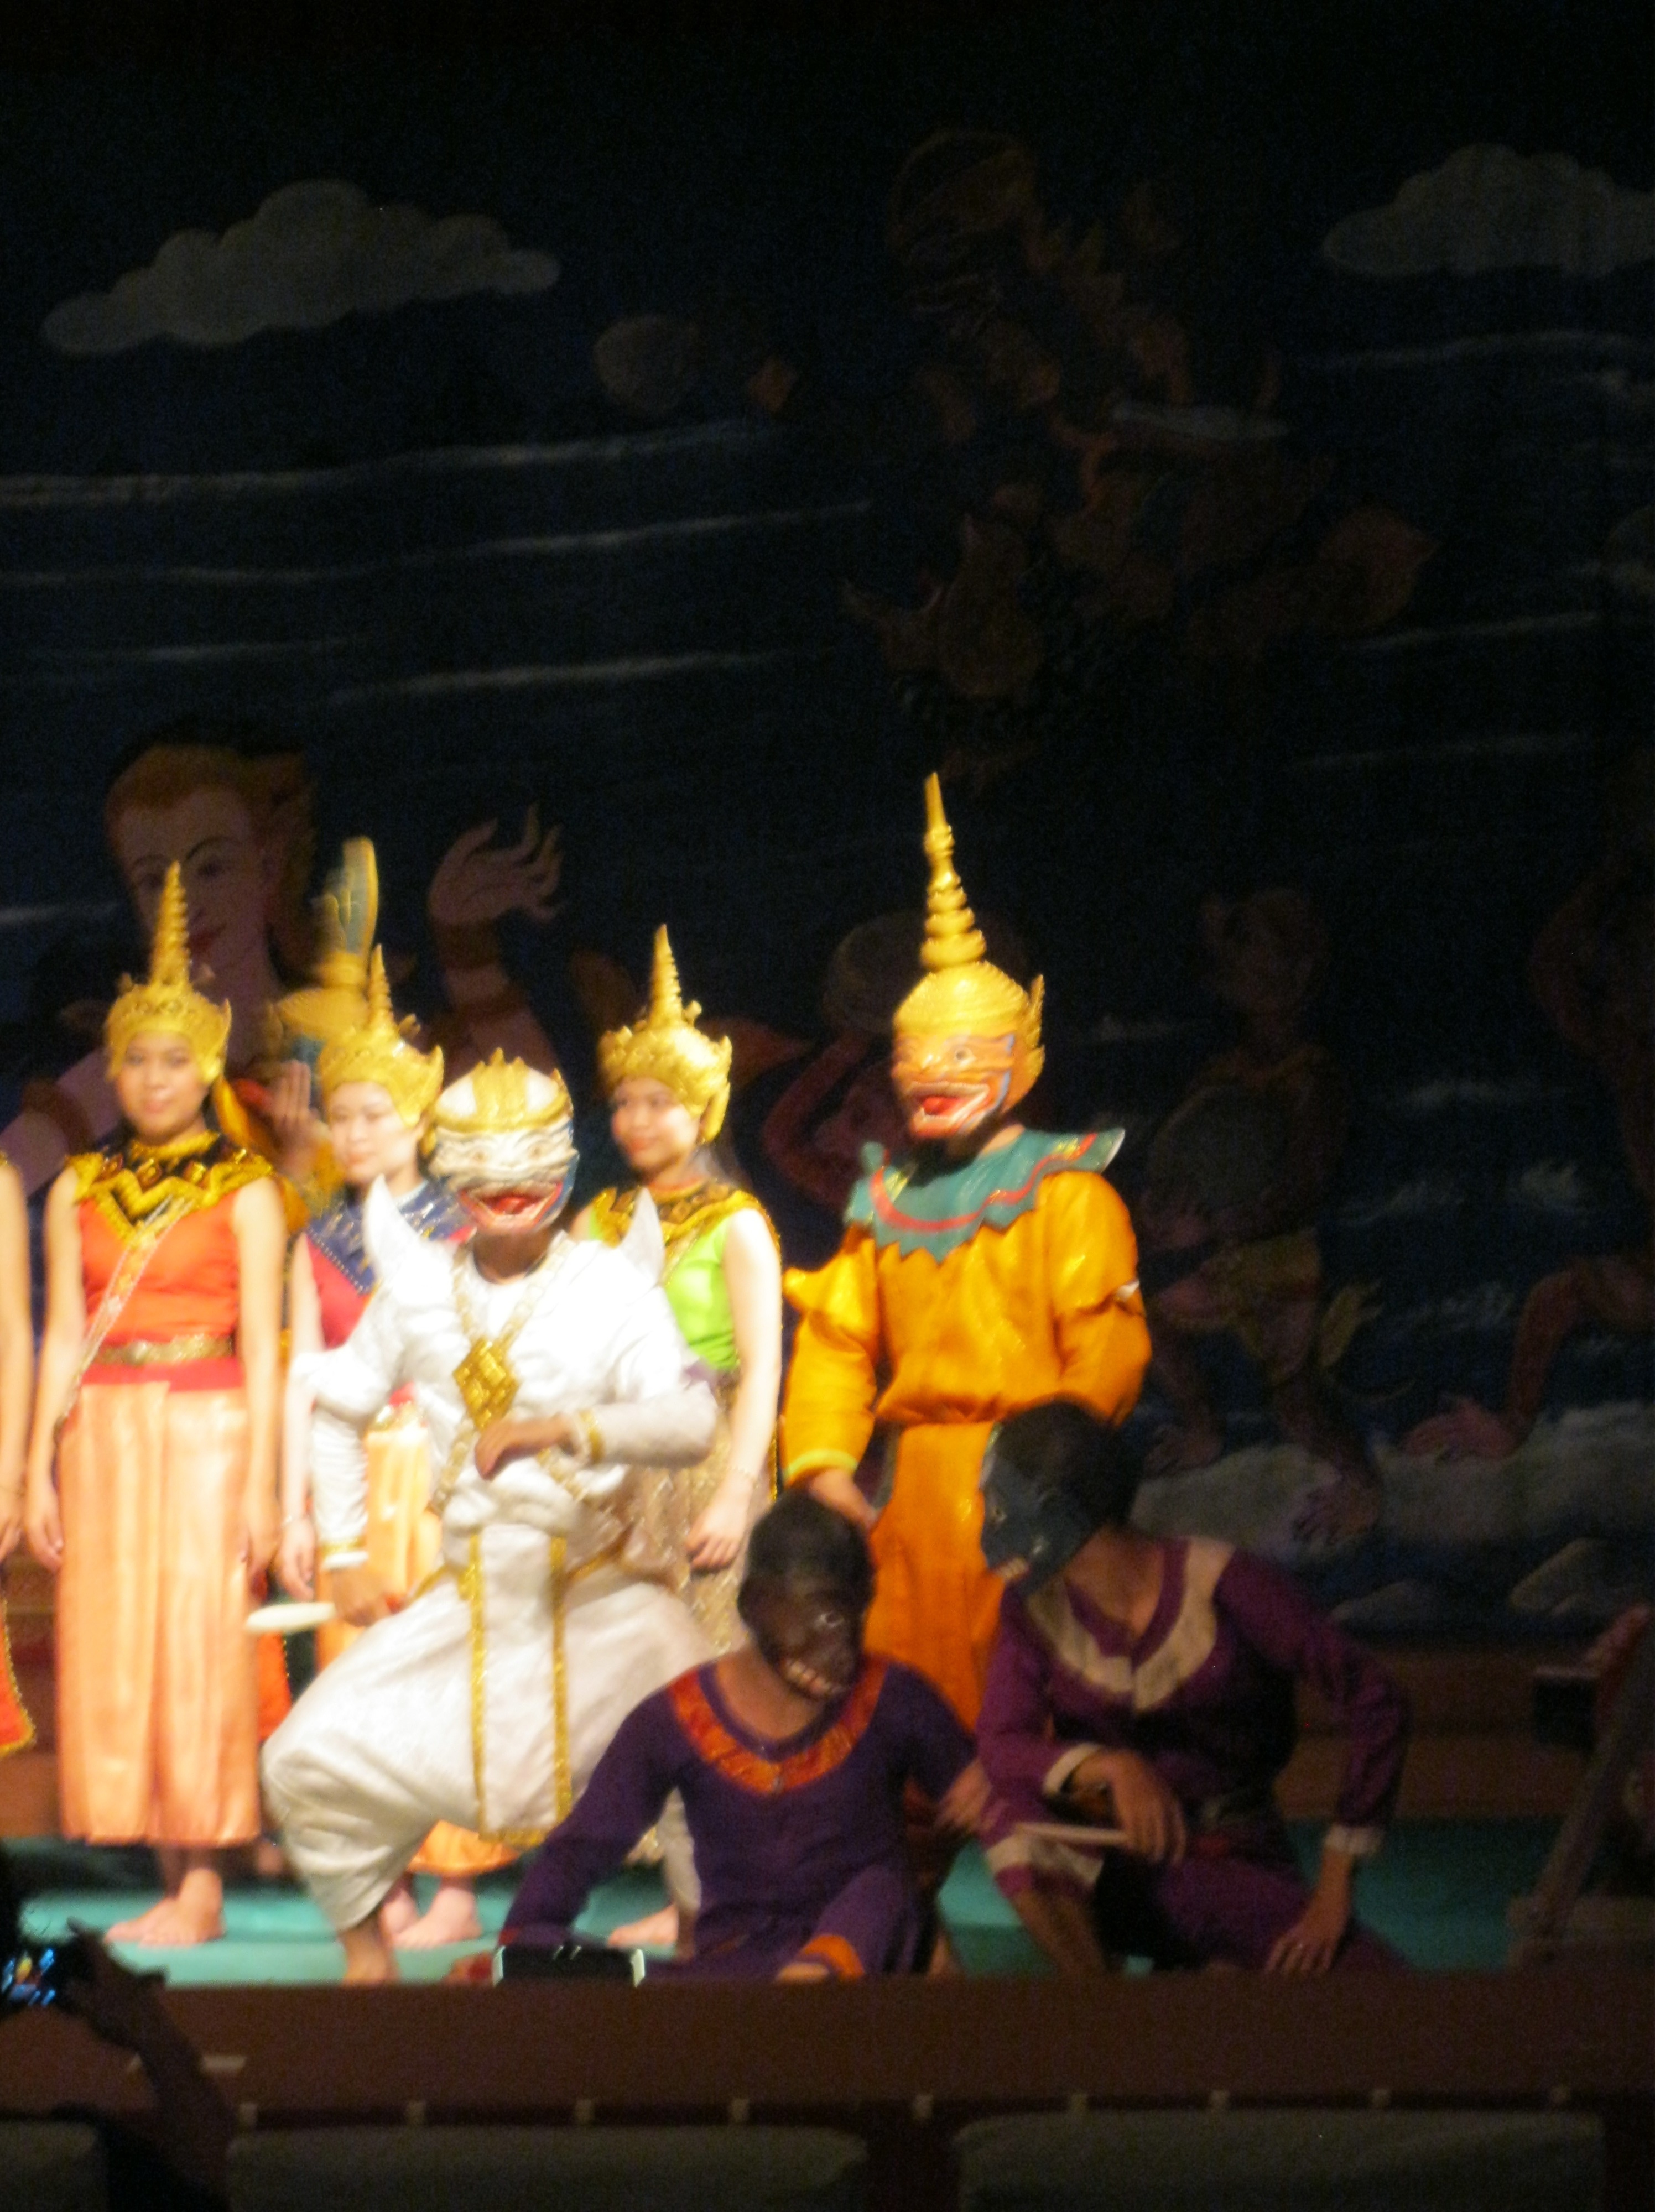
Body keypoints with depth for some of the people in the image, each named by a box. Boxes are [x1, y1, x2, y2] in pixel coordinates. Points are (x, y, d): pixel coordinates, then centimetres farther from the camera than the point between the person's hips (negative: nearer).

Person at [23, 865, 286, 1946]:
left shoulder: (244, 1190, 2)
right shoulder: (80, 1190, 12)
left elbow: (262, 1348, -1)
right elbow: (63, 1338, 11)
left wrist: (260, 1481, -7)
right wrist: (40, 1468, 5)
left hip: (209, 1430, -4)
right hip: (106, 1434, 4)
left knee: (200, 1645, -6)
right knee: (114, 1650, 1)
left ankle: (203, 1885, -2)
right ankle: (175, 1877, 7)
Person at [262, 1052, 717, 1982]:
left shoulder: (613, 1286, -7)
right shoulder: (417, 1289, 6)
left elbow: (689, 1423, -22)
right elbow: (338, 1410, 21)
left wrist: (562, 1429, -36)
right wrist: (344, 1548, 15)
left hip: (599, 1590, -3)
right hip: (468, 1589, 4)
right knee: (309, 1760, -6)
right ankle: (366, 1940, 19)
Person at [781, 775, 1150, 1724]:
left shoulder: (1068, 1191, 1)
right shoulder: (889, 1201, 17)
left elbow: (1107, 1347, -8)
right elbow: (837, 1338, 14)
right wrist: (822, 1461, 1)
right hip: (915, 1482, 5)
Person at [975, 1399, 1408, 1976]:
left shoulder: (1221, 1585, -14)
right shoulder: (1033, 1606, -3)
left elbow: (1374, 1702, -13)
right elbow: (1001, 1745, -14)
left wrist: (1335, 1887, -13)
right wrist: (1111, 1768, -34)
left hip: (1234, 1865, -1)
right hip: (1108, 1862, 1)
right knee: (1019, 1826, -33)